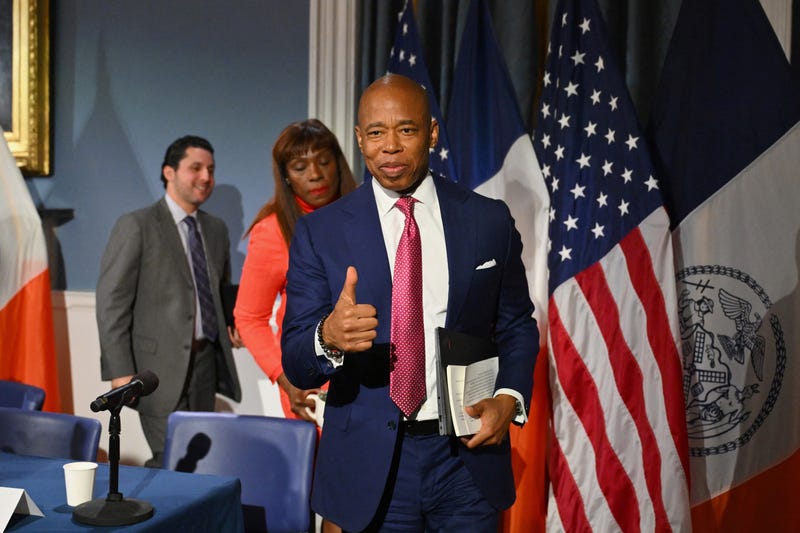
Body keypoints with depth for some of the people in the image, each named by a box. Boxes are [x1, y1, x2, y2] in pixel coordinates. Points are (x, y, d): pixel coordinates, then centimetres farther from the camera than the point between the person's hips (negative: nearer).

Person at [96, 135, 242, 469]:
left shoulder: (216, 229, 14)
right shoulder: (136, 226, -5)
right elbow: (111, 303, -9)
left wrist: (231, 327, 5)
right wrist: (121, 373, -14)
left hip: (206, 362, 6)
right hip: (160, 367, -6)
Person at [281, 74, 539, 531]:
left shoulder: (490, 220, 0)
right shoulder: (320, 232, -3)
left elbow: (517, 326, 8)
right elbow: (297, 365, -6)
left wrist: (510, 398, -10)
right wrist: (328, 337, -29)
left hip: (469, 457, 1)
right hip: (370, 465, 0)